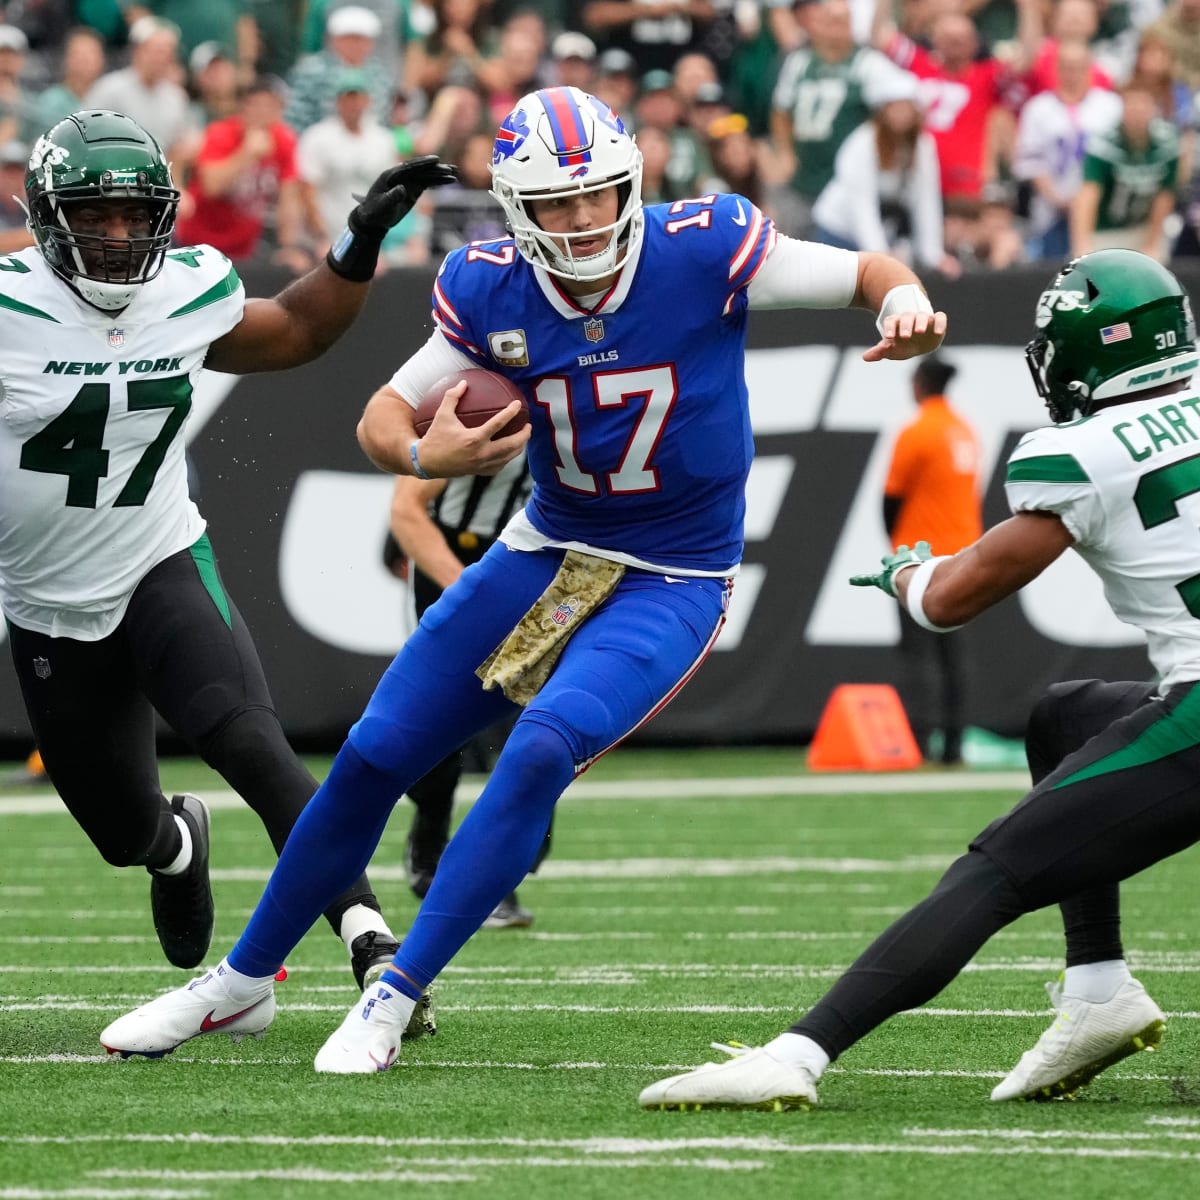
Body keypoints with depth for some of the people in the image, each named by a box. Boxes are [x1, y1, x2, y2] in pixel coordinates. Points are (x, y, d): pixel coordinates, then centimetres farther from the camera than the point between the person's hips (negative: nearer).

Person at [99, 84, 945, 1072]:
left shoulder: (704, 250, -20)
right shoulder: (491, 292, -11)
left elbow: (867, 274, -11)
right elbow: (385, 414, -2)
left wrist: (907, 308, -35)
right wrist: (425, 455, -25)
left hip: (670, 582, -4)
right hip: (547, 552, 4)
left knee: (543, 749, -27)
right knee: (373, 758, 5)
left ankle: (395, 999, -17)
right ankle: (243, 980, 26)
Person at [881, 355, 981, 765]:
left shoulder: (916, 433, -12)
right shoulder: (967, 431, 10)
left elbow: (893, 496, -8)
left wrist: (895, 539, 8)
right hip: (962, 554, 7)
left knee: (918, 651, -7)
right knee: (952, 651, 8)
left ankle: (917, 739, -14)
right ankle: (952, 742, 6)